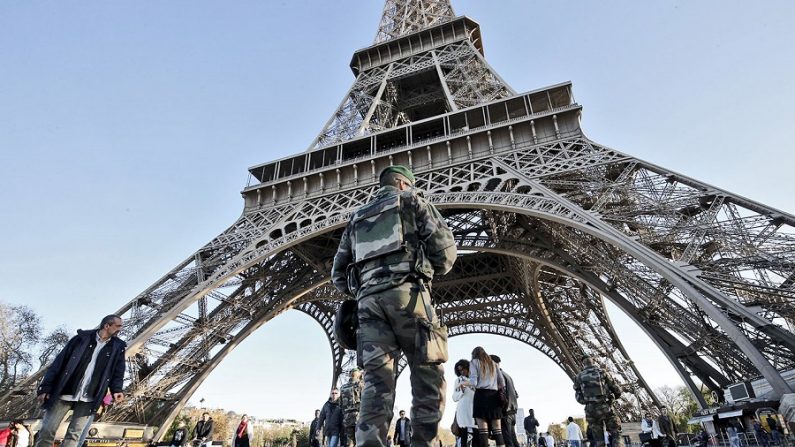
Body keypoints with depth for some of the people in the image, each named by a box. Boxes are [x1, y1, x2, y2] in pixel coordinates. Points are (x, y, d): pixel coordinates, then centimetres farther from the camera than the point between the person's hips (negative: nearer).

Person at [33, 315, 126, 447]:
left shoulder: (118, 347, 6)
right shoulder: (82, 338, 0)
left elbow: (117, 372, 6)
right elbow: (59, 362, 0)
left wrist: (116, 390, -12)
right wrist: (45, 388, -6)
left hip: (88, 399, 1)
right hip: (64, 393, -1)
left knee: (74, 435, 3)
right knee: (47, 431, 2)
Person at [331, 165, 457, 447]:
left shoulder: (357, 218, 28)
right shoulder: (412, 201, 15)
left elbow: (338, 275, 23)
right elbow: (445, 247, 4)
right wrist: (431, 272, 21)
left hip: (369, 299, 5)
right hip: (406, 293, -4)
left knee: (376, 379, -1)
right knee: (428, 376, -1)